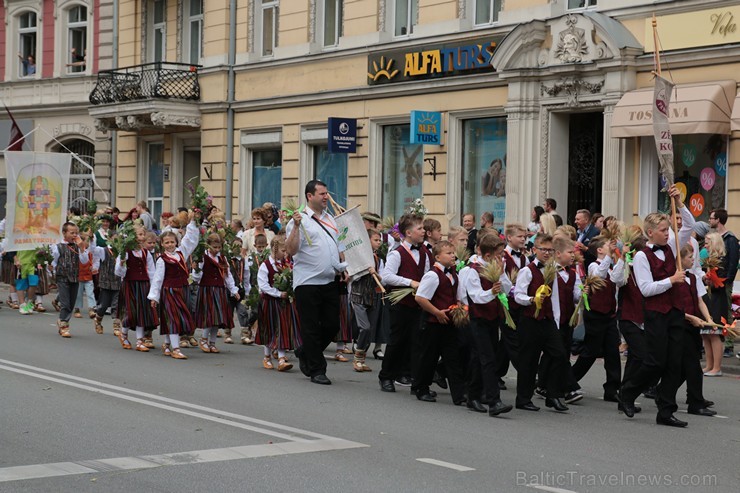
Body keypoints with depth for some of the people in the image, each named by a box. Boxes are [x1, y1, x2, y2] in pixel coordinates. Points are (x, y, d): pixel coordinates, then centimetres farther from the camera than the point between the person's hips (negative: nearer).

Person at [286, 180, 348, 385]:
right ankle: (317, 370, 10)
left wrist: (343, 267, 12)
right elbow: (291, 250, -17)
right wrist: (296, 226, -26)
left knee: (332, 325, 8)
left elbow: (338, 247, 25)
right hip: (308, 282, -7)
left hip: (330, 281, 7)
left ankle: (305, 353, 30)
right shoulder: (300, 220, -6)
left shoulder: (330, 219, 16)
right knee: (311, 328, 1)